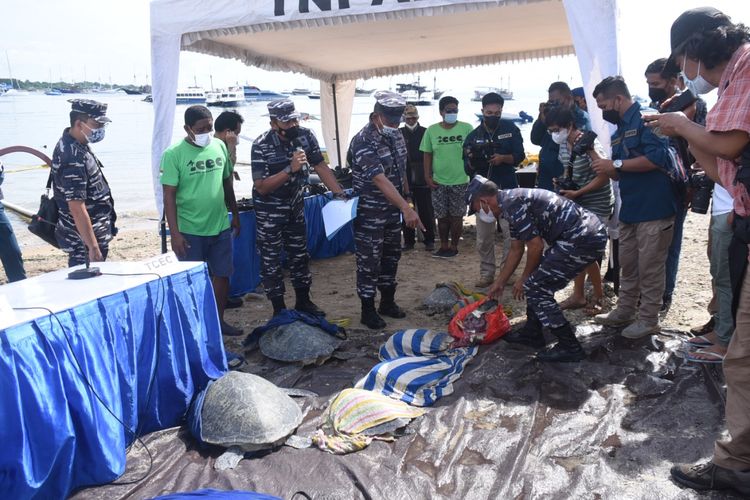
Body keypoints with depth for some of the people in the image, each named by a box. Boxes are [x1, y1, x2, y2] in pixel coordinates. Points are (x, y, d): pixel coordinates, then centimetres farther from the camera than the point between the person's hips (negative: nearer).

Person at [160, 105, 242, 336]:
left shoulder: (220, 146, 3)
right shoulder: (173, 154, -12)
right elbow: (169, 196, -12)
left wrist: (235, 215, 16)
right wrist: (175, 233, -16)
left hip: (221, 226, 5)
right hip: (190, 231, -5)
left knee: (222, 274, 13)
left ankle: (219, 321, 30)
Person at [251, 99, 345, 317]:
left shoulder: (305, 135, -11)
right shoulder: (261, 146, -24)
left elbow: (320, 166, -3)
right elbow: (261, 187, -27)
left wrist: (340, 193, -11)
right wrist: (290, 169, -35)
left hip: (295, 204, 5)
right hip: (269, 209, -5)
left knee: (300, 255, 15)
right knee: (271, 260, 3)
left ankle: (303, 301, 31)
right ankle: (279, 310, 16)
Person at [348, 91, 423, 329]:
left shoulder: (397, 136, 2)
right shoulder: (362, 142, -24)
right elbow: (380, 180, -34)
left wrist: (406, 199, 15)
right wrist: (406, 208, -41)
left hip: (393, 209, 8)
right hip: (369, 213, -8)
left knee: (391, 256, 17)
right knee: (369, 262, 2)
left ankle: (388, 302, 33)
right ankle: (368, 311, 16)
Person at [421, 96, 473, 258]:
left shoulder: (466, 128, -4)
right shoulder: (432, 130, 1)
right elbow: (427, 155, 5)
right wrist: (427, 176, -1)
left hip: (460, 181, -1)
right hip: (439, 182, 2)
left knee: (456, 216, 5)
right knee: (442, 216, 9)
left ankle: (454, 246, 19)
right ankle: (444, 246, 23)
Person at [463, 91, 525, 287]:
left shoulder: (511, 129, 2)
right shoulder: (473, 136, 4)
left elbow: (520, 155, 1)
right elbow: (468, 169, 2)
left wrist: (503, 158, -17)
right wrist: (472, 160, -20)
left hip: (507, 189, -1)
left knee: (511, 232, -6)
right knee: (484, 236, 4)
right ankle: (487, 273, 13)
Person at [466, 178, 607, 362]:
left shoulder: (511, 203, -13)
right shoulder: (513, 200, 19)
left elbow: (536, 246, -13)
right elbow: (516, 250, 28)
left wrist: (524, 278, 3)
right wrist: (499, 283, 35)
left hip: (584, 240, -10)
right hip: (589, 233, 10)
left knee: (535, 287, -3)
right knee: (538, 280, 20)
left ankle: (570, 347, 4)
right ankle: (532, 333, 31)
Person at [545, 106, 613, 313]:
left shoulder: (587, 143, -21)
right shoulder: (564, 145, 3)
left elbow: (604, 175, -24)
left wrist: (576, 193, -23)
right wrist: (564, 184, 0)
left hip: (597, 204, -8)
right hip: (579, 203, 8)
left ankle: (598, 296, 14)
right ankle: (578, 295, 19)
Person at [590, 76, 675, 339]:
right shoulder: (620, 131, 16)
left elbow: (657, 157, -26)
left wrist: (616, 163, -20)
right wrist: (598, 161, 0)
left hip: (653, 208, -9)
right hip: (630, 208, 9)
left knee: (649, 268, 1)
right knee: (628, 265, 17)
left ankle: (648, 320, 13)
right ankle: (624, 312, 29)